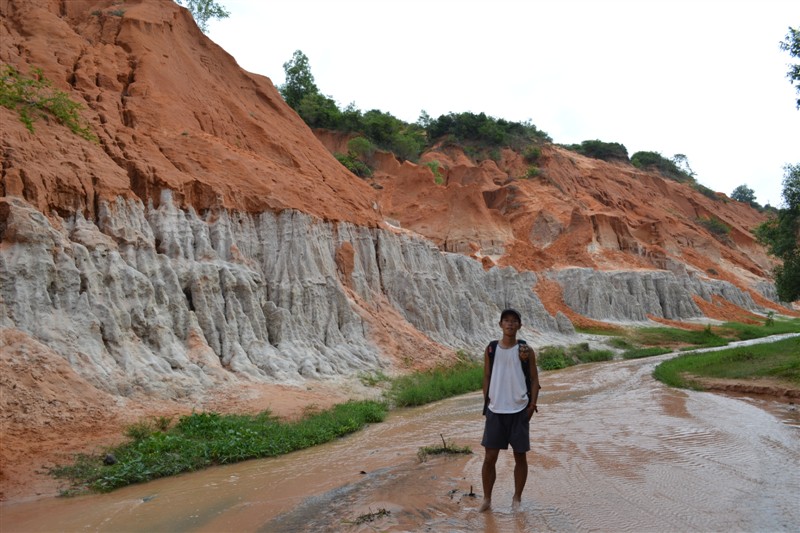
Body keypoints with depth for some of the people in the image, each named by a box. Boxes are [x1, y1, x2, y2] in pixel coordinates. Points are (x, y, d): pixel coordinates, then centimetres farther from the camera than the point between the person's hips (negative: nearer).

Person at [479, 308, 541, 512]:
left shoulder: (526, 350, -2)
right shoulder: (491, 349, 3)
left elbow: (534, 379, 0)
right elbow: (486, 377, 9)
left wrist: (532, 405, -7)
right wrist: (486, 402, 3)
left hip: (519, 410, -1)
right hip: (495, 411, 1)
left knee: (520, 456, 9)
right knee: (490, 456, 3)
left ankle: (517, 499, 25)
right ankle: (487, 499, 17)